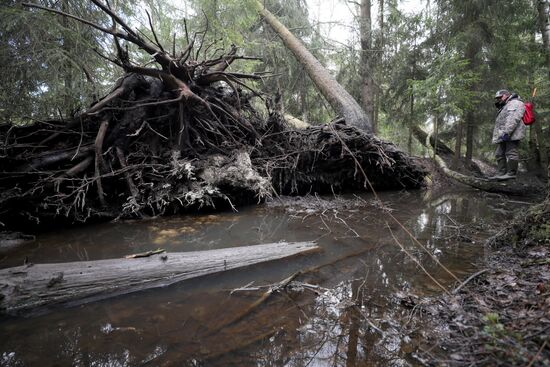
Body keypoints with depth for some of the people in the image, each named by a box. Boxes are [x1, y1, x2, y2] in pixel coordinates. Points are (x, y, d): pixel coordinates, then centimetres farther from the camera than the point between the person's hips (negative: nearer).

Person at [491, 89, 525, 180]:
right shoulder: (503, 108, 34)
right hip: (502, 136, 10)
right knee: (499, 154, 4)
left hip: (512, 134, -10)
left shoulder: (515, 103, 3)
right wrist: (497, 136, 17)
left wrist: (507, 132, -25)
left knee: (511, 153, -12)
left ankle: (511, 173, -13)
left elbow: (514, 118, -14)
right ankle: (501, 173, 4)